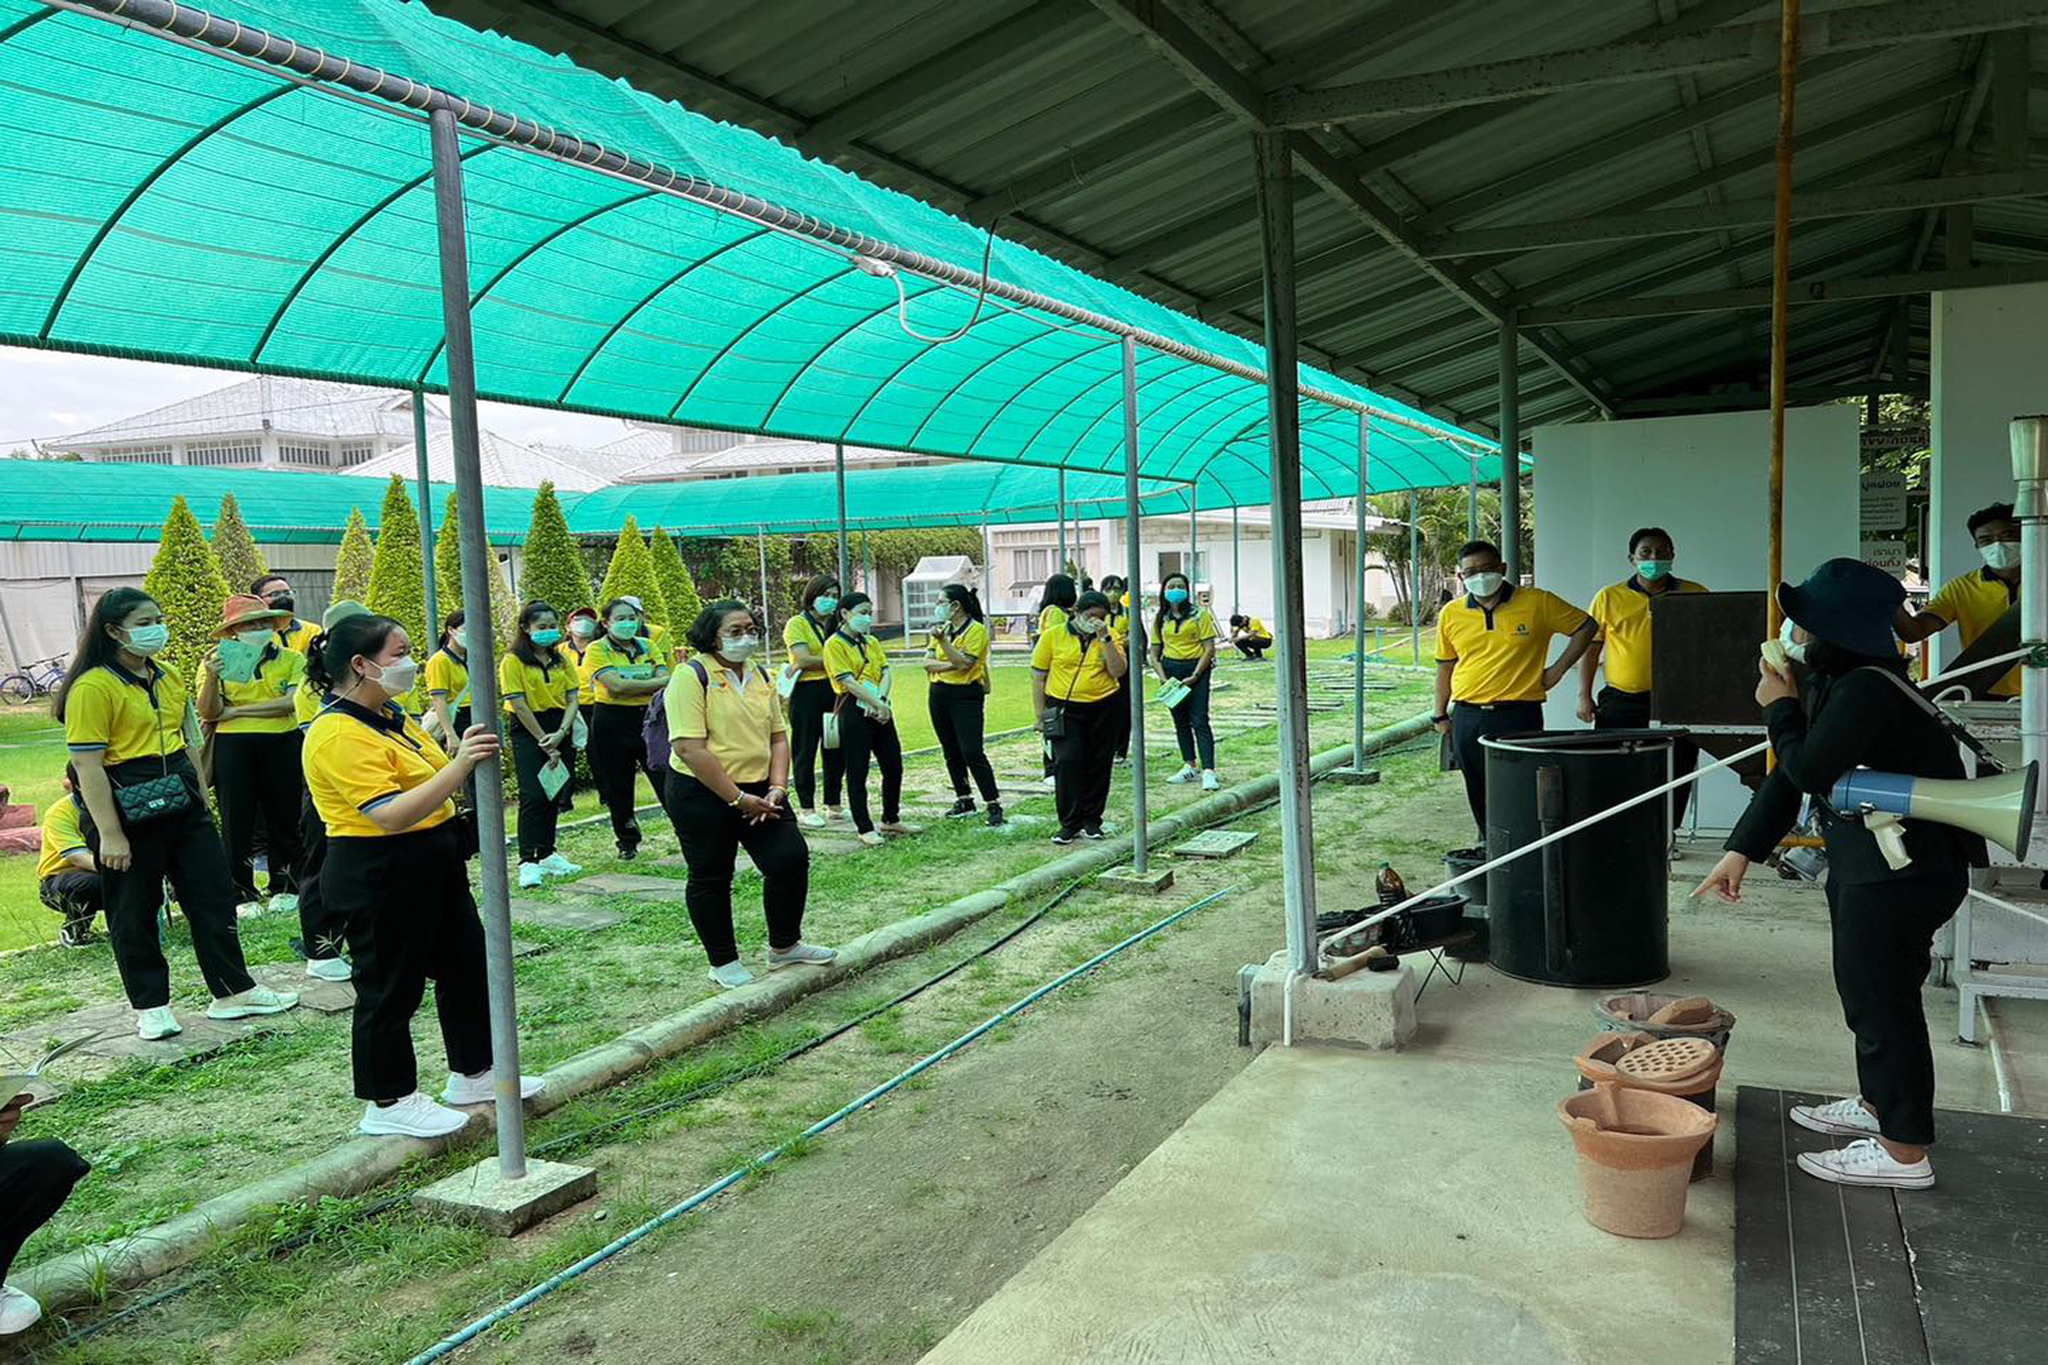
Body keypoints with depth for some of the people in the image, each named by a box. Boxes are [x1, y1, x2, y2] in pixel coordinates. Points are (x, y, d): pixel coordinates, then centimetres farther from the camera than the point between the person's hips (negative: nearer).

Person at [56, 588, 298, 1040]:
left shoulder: (166, 679, 10)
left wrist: (200, 797, 17)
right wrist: (110, 835, -19)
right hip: (128, 811, -7)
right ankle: (149, 1007, 20)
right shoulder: (93, 687, -14)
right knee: (134, 914, 7)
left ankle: (233, 992, 17)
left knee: (214, 896, 8)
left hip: (182, 804, 7)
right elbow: (88, 765, -17)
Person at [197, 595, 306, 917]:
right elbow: (208, 713, -6)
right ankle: (243, 895, 12)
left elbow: (290, 703, -11)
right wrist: (212, 678, -24)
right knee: (237, 820, 2)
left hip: (283, 745, 1)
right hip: (232, 747, 0)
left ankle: (285, 888, 21)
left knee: (284, 817, 8)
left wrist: (235, 712, -10)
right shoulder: (216, 661, 3)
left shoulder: (291, 659, 2)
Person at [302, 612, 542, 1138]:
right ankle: (388, 1104, 20)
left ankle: (472, 1075, 32)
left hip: (433, 867, 10)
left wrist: (462, 755, 4)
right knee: (390, 989, 3)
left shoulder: (390, 714, 9)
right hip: (379, 876, -10)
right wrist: (460, 766, -36)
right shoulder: (340, 735, -22)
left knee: (466, 965, 17)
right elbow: (392, 815, -31)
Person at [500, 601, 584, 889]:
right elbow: (519, 705, -11)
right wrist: (544, 742, -12)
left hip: (560, 730, 6)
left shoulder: (562, 660, 11)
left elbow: (572, 699, 6)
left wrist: (560, 734, -10)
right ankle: (528, 862, -13)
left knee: (555, 795, 9)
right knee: (533, 796, -12)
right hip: (529, 731, -5)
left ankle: (547, 855, 19)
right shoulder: (513, 661, -6)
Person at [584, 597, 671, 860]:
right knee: (619, 785, 7)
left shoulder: (647, 646, 10)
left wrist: (631, 686, -18)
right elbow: (616, 686, -18)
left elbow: (666, 678, -2)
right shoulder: (597, 649, -4)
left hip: (649, 717, 3)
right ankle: (627, 841, 20)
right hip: (613, 722, -3)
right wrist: (657, 683, -13)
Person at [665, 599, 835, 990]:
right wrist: (737, 799, -20)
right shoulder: (692, 676, -14)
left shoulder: (759, 675, 9)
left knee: (792, 858, 0)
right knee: (711, 878, 6)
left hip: (757, 790, 6)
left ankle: (784, 946, 21)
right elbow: (690, 749, -21)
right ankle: (723, 964, 22)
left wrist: (777, 788, -4)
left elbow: (777, 736, 11)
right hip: (703, 794, -6)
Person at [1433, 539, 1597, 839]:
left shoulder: (1538, 603, -2)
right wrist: (1441, 715, 16)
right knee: (1479, 797, 10)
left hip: (1518, 716, -3)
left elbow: (1585, 626, 9)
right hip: (1467, 717, 4)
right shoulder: (1451, 614, 7)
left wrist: (1559, 668, 3)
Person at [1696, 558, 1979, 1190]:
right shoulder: (1828, 682, 8)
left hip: (1903, 872, -10)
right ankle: (1877, 1105, 40)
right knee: (1867, 992, 22)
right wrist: (1742, 850, 13)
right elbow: (1790, 774, 12)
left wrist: (1781, 709, -6)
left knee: (1881, 999, -1)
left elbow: (1808, 769, -22)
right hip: (1865, 865, 10)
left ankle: (1904, 1153, 11)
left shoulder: (1866, 691, -25)